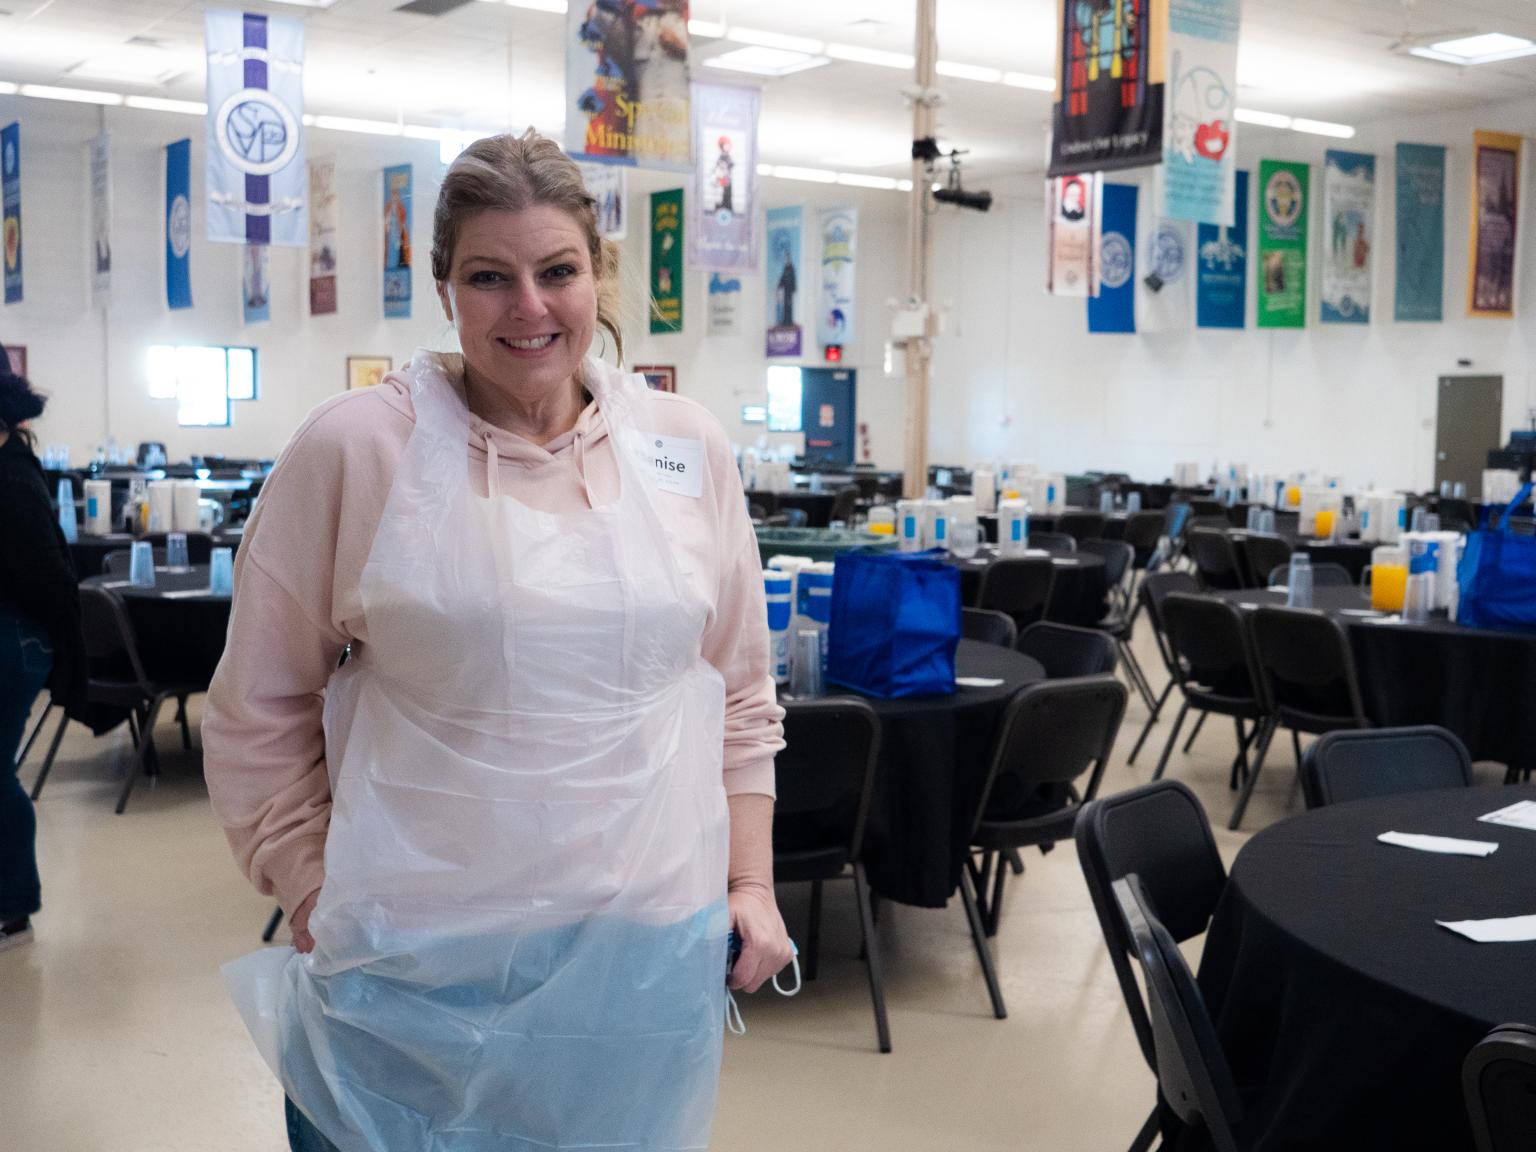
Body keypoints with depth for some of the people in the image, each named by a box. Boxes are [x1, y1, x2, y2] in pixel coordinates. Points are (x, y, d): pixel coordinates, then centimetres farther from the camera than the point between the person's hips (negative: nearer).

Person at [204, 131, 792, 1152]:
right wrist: (315, 901, -2)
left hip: (648, 954, 3)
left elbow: (741, 693, 12)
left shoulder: (687, 450, 4)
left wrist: (752, 881, 8)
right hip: (414, 969, -2)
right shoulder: (356, 448, -6)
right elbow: (261, 707, 0)